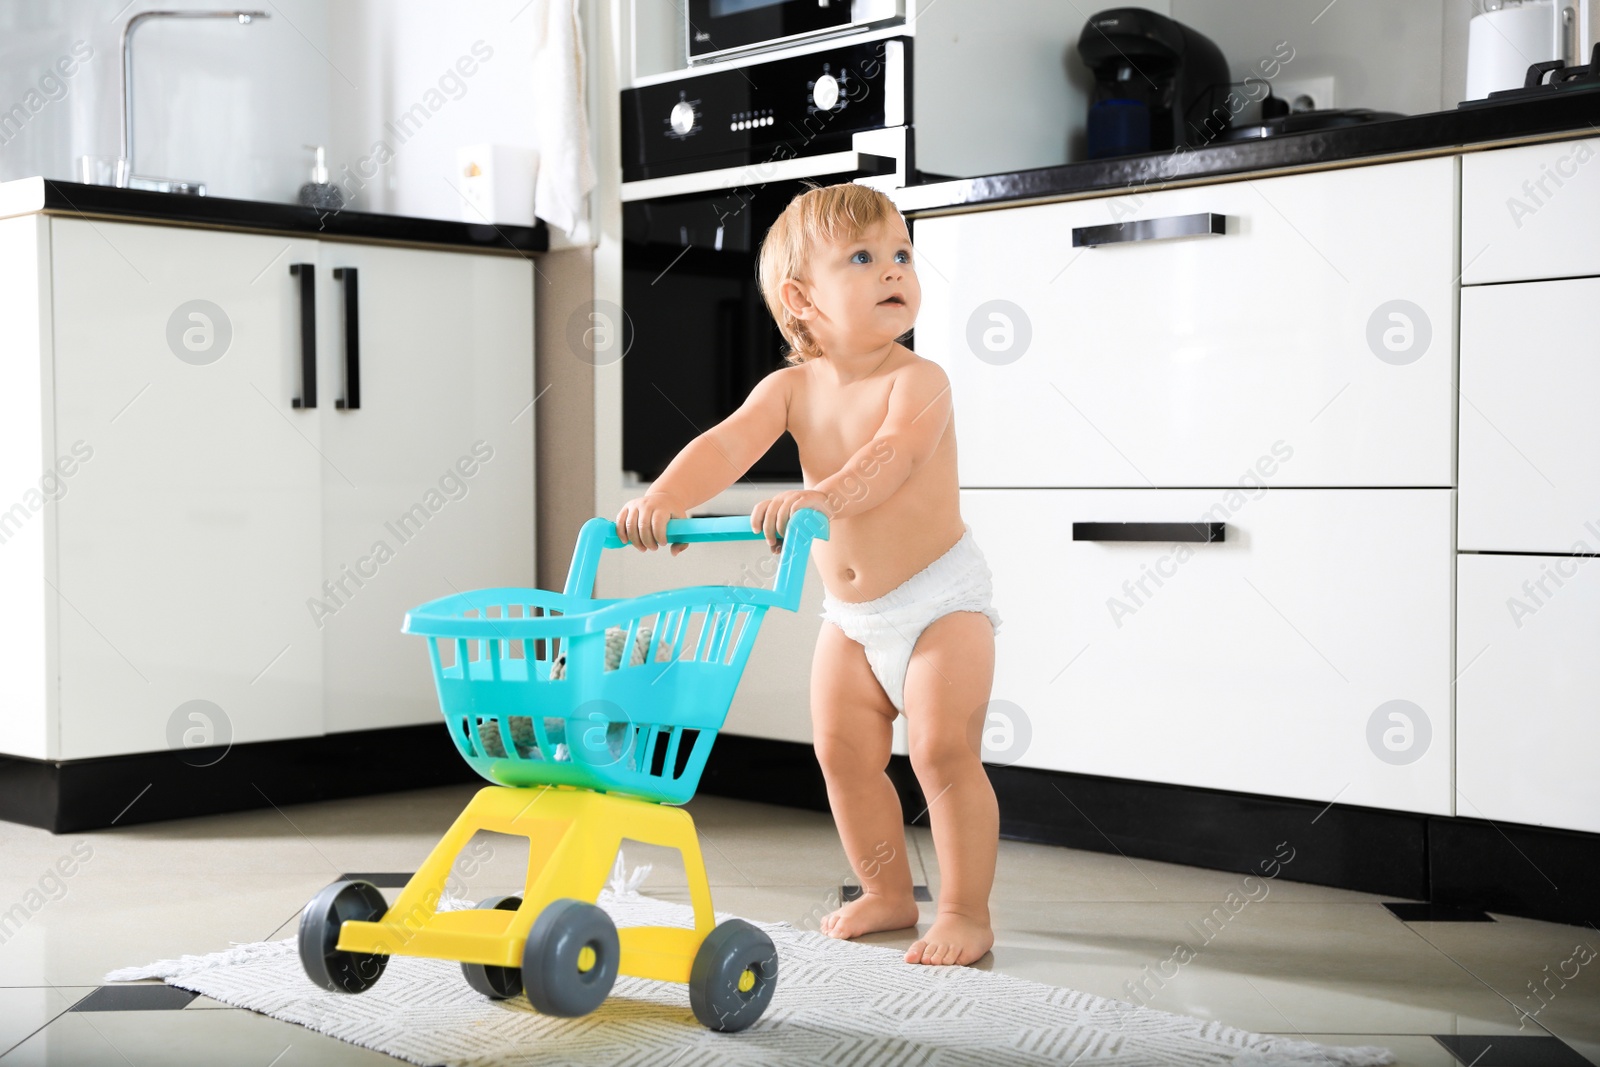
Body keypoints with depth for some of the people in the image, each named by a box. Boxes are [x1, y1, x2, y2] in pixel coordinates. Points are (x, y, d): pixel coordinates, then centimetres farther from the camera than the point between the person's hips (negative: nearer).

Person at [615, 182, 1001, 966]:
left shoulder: (917, 380, -18)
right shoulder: (793, 388, -5)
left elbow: (891, 454, -38)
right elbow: (728, 443, -20)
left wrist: (823, 495, -57)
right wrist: (664, 496, -39)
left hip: (940, 599, -5)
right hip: (850, 613, 6)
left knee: (943, 751, -10)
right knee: (842, 752, 8)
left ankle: (966, 913, 3)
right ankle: (887, 893, 26)